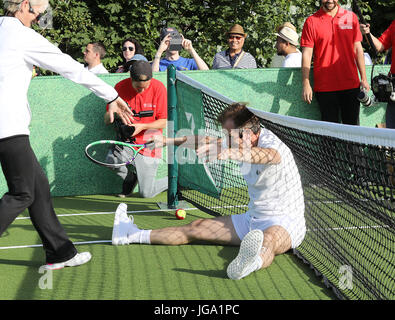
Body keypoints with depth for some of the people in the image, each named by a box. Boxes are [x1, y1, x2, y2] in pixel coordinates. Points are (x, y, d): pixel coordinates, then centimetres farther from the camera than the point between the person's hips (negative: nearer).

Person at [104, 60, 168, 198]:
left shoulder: (158, 88, -10)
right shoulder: (120, 87, -5)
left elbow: (164, 122, -7)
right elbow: (106, 120, 1)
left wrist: (142, 126, -23)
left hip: (149, 144, -3)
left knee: (146, 193, -7)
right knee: (113, 159, -30)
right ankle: (131, 177, 4)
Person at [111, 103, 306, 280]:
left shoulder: (273, 145, -21)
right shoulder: (241, 146, 5)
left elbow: (268, 155, -47)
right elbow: (207, 142, 20)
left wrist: (228, 153, -61)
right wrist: (169, 141, 24)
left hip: (285, 223, -8)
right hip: (254, 219, 8)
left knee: (267, 241, -43)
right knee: (197, 228, 6)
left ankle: (253, 261, -78)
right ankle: (133, 235, 12)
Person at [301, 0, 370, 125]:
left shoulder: (351, 17, 8)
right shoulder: (311, 22, 1)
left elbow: (358, 49, 11)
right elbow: (306, 54, -2)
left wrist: (364, 79, 7)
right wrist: (306, 84, -8)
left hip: (351, 85, 2)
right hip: (324, 86, -2)